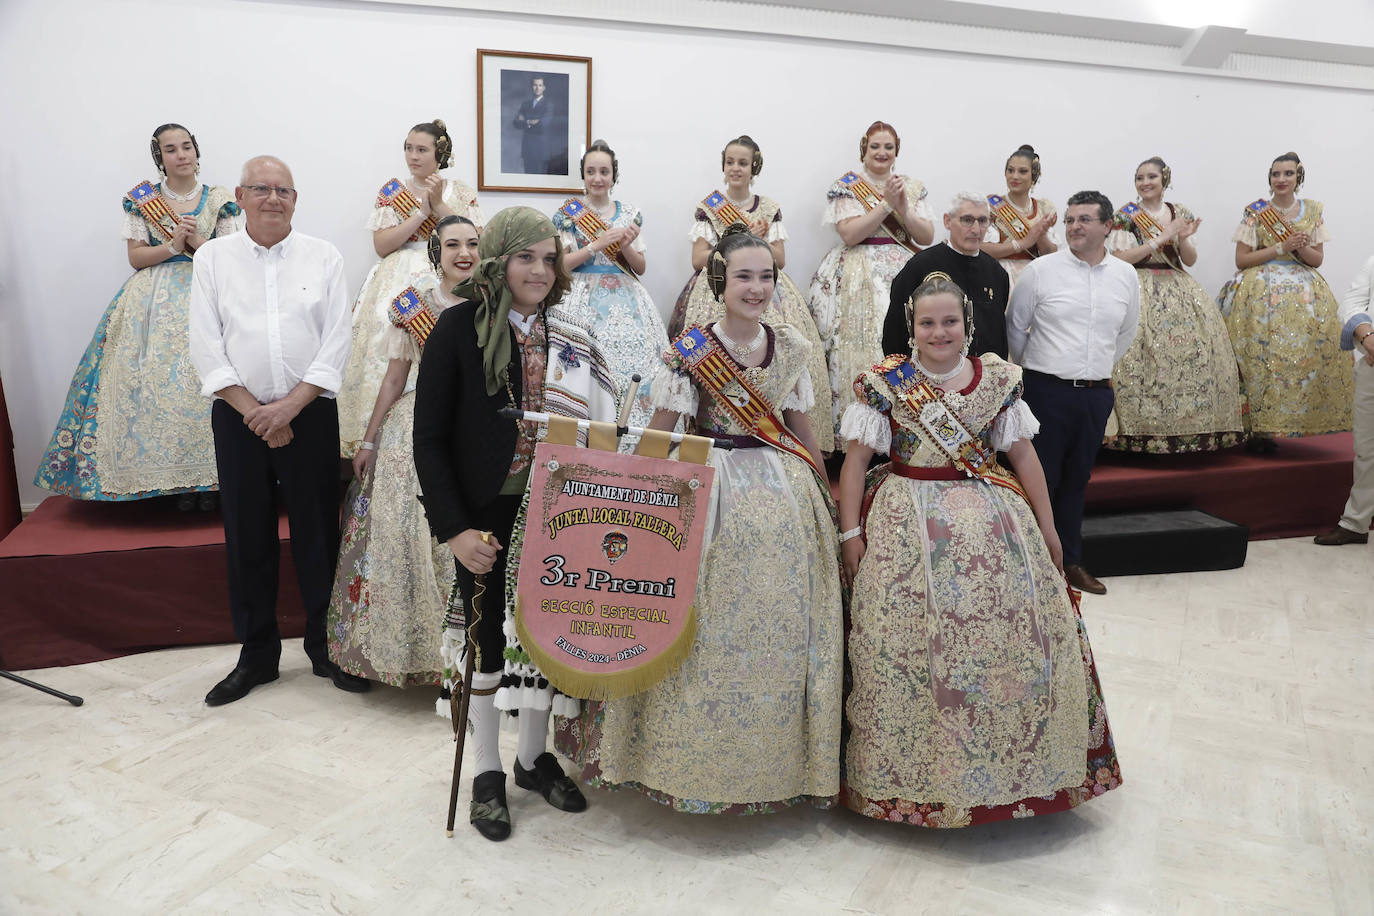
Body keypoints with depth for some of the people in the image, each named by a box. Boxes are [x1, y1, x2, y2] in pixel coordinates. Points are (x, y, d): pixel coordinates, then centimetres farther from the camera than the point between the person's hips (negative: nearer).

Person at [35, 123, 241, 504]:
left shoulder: (219, 199, 9)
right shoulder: (142, 200, 10)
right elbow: (136, 257, 5)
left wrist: (197, 241, -10)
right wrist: (174, 245, -9)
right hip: (155, 298, 1)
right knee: (156, 378, -11)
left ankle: (206, 475, -9)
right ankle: (173, 476, -4)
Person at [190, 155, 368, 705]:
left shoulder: (323, 257, 4)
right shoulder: (213, 258, 6)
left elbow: (336, 343, -3)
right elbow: (206, 348, 0)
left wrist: (289, 406, -12)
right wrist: (254, 411, -10)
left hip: (310, 413, -1)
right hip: (239, 417, 1)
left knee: (318, 532, 3)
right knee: (247, 537, 7)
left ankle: (326, 648, 20)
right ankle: (256, 655, 23)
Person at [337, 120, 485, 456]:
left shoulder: (461, 193, 12)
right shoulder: (391, 192, 13)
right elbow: (382, 246, 1)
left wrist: (439, 205, -5)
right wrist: (422, 212, -5)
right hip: (399, 279, 1)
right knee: (387, 334, -20)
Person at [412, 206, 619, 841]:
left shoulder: (570, 339, 5)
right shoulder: (460, 327, -7)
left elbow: (594, 430, 7)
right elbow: (429, 438, -9)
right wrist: (452, 528, -15)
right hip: (485, 517, -3)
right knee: (487, 636, 8)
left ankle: (534, 758, 34)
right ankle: (487, 774, 27)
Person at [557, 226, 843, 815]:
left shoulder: (791, 346, 6)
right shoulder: (692, 349, -6)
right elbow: (657, 438, -5)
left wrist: (824, 494, 17)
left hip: (784, 493, 4)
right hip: (712, 492, -4)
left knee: (782, 627, 9)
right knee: (710, 627, 1)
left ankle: (780, 758, 27)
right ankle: (700, 760, 19)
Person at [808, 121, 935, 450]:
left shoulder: (913, 187, 17)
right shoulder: (847, 187, 6)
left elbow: (928, 235, 9)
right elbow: (850, 234, -8)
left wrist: (904, 208, -6)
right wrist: (887, 203, -10)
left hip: (906, 272, 3)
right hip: (860, 276, -3)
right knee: (863, 347, -13)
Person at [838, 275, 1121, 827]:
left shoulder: (998, 380, 5)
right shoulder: (886, 382, -2)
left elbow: (1023, 455, 10)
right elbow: (856, 459, -2)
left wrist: (1046, 527, 8)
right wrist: (851, 533, -8)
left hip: (994, 523, 3)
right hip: (910, 529, -2)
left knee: (1012, 632, 1)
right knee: (910, 643, -3)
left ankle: (1016, 764, 23)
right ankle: (915, 771, 15)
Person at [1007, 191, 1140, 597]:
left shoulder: (1125, 275, 7)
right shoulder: (1040, 270, -5)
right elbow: (1015, 327, 4)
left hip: (1096, 394, 4)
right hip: (1047, 392, -4)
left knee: (1077, 480, 14)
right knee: (1040, 479, -1)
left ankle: (1071, 562, 26)